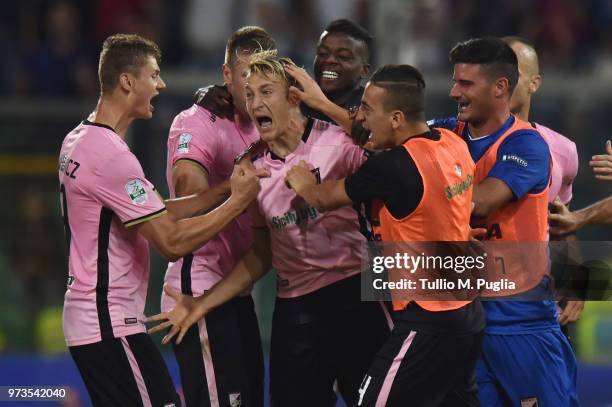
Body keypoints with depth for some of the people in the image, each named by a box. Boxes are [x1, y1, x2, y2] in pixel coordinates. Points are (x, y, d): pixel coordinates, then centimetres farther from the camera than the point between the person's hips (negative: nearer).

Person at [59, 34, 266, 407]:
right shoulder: (112, 155, -19)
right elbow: (172, 241, -20)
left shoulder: (78, 140, 12)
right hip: (112, 324, -10)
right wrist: (238, 201, -11)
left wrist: (226, 187, 4)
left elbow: (159, 213, 12)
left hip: (86, 316, 10)